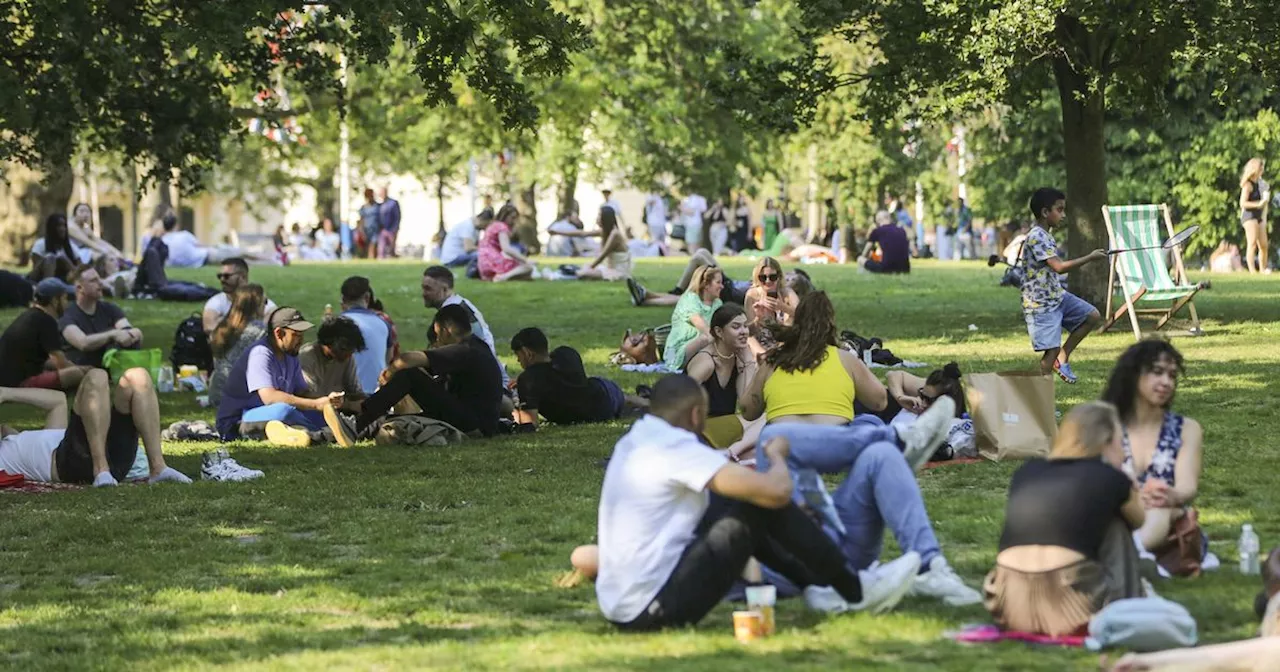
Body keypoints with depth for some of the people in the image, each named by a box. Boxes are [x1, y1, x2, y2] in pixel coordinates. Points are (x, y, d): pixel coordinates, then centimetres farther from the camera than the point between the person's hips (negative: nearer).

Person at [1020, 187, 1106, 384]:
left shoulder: (1046, 236, 11)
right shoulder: (1036, 237, -20)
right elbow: (1059, 266, -28)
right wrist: (1090, 258, -23)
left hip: (1057, 296, 10)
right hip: (1041, 304, -10)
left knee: (1093, 316, 7)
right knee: (1051, 350, -10)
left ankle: (1063, 357, 11)